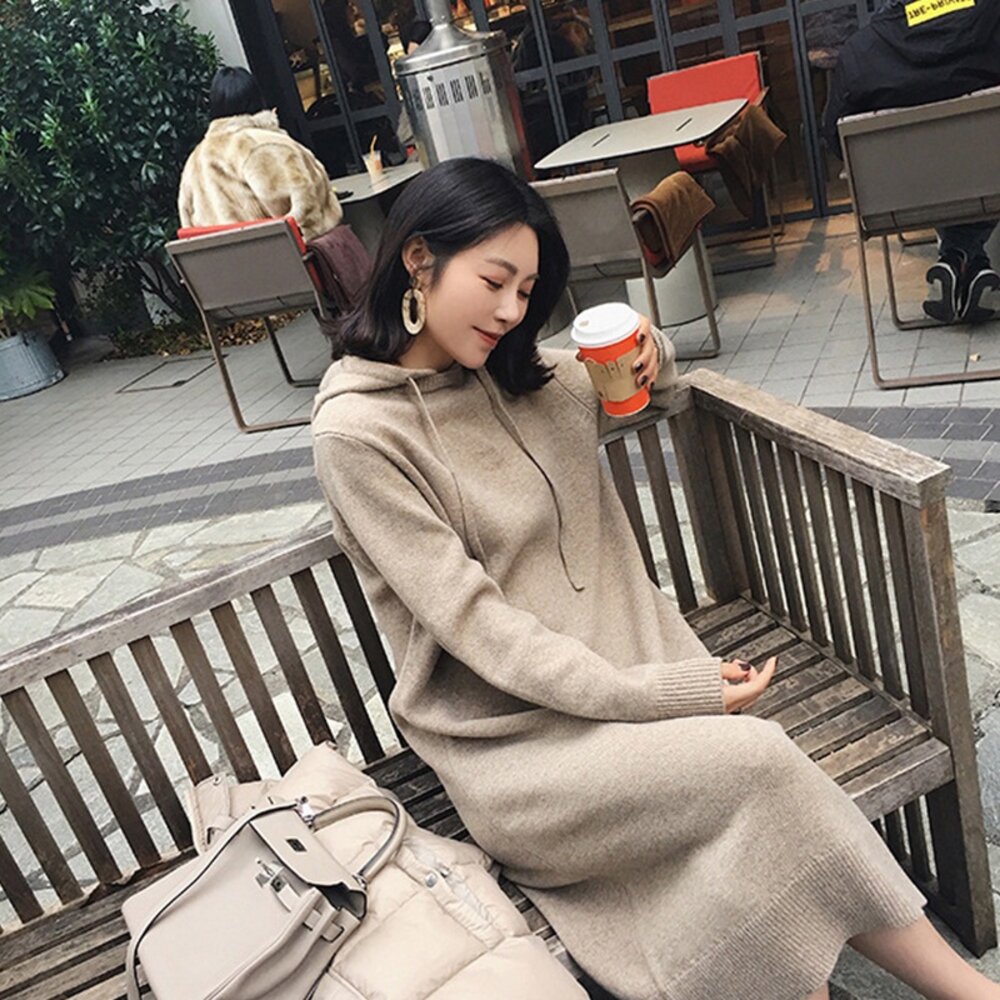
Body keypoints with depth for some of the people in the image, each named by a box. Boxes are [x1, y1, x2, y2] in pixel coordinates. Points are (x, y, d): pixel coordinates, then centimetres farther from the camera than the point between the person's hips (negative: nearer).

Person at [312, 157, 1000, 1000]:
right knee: (763, 765, -22)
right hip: (517, 737, -5)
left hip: (636, 660, 6)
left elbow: (640, 400, 25)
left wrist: (651, 359, -1)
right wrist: (660, 696, -22)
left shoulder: (518, 372, 7)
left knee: (752, 844, -21)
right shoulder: (357, 432, -12)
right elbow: (475, 624, -17)